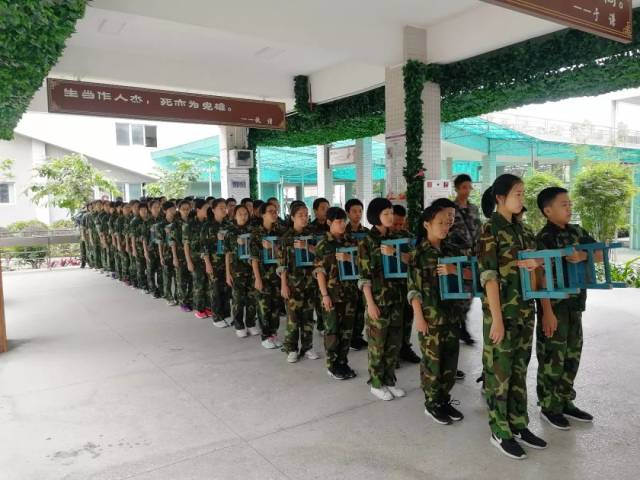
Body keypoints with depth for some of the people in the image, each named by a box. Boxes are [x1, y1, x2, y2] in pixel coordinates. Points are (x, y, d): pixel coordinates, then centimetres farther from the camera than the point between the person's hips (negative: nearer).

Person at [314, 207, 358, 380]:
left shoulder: (351, 242, 7)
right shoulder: (323, 245, -6)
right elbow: (319, 271, -10)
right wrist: (325, 295, -14)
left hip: (350, 292, 5)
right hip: (332, 293, -4)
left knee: (347, 329, 10)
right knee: (332, 330, 4)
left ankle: (343, 362, 24)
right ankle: (332, 365, 17)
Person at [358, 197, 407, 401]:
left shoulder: (395, 239, 8)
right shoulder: (367, 242, -8)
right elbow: (364, 276, -11)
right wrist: (370, 303, -14)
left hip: (396, 297, 5)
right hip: (378, 299, -5)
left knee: (394, 342, 11)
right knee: (377, 343, 5)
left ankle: (389, 380, 26)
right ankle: (376, 384, 18)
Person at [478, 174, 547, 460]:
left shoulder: (522, 229, 10)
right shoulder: (490, 229, -11)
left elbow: (531, 265, 15)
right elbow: (489, 276, -16)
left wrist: (533, 265, -10)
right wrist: (497, 318, -19)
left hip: (525, 309, 7)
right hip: (502, 310, -7)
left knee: (519, 369, 15)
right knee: (500, 371, 4)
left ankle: (519, 425, 27)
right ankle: (500, 432, 17)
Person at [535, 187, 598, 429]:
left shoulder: (577, 231, 9)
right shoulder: (544, 238, -14)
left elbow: (600, 255, 6)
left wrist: (582, 256, -16)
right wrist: (547, 312, -22)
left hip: (575, 304, 8)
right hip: (554, 305, -7)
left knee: (572, 354, 15)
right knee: (553, 357, 2)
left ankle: (565, 402, 29)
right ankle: (549, 406, 16)